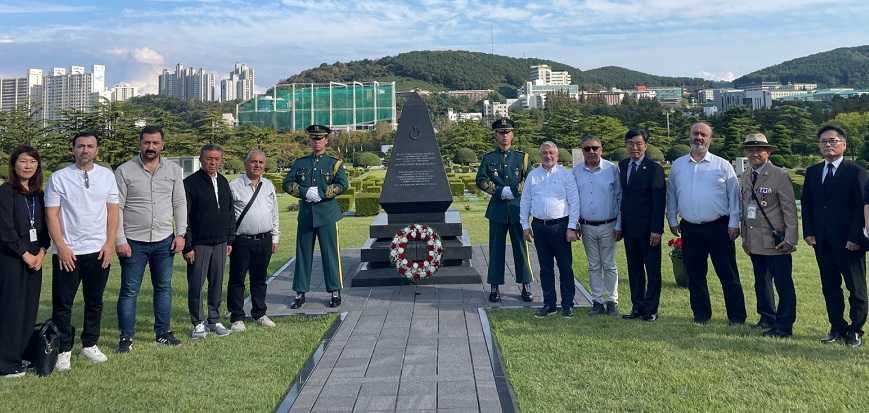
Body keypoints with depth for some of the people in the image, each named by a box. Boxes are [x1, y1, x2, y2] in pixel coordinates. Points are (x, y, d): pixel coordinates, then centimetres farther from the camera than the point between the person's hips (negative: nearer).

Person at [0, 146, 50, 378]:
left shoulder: (38, 194, 12)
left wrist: (41, 252, -3)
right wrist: (25, 255, -11)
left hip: (34, 257, 6)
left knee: (30, 309, 8)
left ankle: (20, 354, 18)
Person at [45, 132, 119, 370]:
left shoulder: (107, 175, 4)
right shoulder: (59, 178, -2)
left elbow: (113, 211, 4)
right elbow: (51, 215, -3)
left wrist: (110, 244, -3)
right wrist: (61, 247, -10)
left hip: (99, 251, 2)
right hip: (66, 252, -2)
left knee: (95, 302, 11)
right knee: (62, 303, 3)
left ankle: (89, 345, 23)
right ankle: (63, 351, 13)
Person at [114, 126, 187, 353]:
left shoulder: (174, 170, 4)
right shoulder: (124, 171, -5)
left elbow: (180, 203, 6)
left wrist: (180, 234, 0)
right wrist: (119, 240, -10)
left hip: (165, 240, 3)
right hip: (133, 241, -3)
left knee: (164, 287, 11)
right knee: (129, 290, 4)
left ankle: (163, 332, 23)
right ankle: (126, 337, 14)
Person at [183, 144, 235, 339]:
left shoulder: (223, 182, 11)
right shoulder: (191, 183, -7)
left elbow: (230, 213, 17)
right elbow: (184, 217, -9)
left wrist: (230, 240, 12)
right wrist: (187, 246, -12)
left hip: (220, 243, 5)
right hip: (199, 244, -5)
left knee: (217, 284, 10)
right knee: (196, 284, 1)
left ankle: (214, 321, 20)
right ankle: (198, 323, 12)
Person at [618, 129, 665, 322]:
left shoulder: (654, 168, -9)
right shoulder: (622, 166, 8)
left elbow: (659, 201, -12)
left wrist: (656, 229, -17)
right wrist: (620, 224, 8)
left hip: (648, 228, -6)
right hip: (629, 227, 6)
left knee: (653, 270, 5)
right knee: (634, 269, 12)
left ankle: (651, 309, 14)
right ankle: (637, 306, 22)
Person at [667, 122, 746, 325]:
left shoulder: (722, 165, 1)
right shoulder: (677, 166, 8)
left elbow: (734, 195, 1)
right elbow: (671, 195, 14)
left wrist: (734, 222, -4)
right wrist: (672, 220, 10)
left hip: (719, 227, -3)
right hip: (690, 228, 3)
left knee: (728, 274, 1)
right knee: (695, 275, 9)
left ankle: (737, 316, 10)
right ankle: (701, 314, 21)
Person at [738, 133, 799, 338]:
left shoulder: (780, 176, -8)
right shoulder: (745, 177, 11)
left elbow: (790, 209, -10)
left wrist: (790, 239, -14)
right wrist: (745, 237, 14)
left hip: (775, 242, -7)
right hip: (754, 242, 7)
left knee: (783, 284, -1)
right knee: (761, 283, 16)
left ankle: (783, 326, 6)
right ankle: (767, 318, 28)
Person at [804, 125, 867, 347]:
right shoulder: (812, 172, 11)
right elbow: (806, 203, 12)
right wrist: (808, 232, 2)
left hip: (849, 242, -5)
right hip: (822, 241, 5)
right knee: (830, 287, 10)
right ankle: (837, 328, 20)